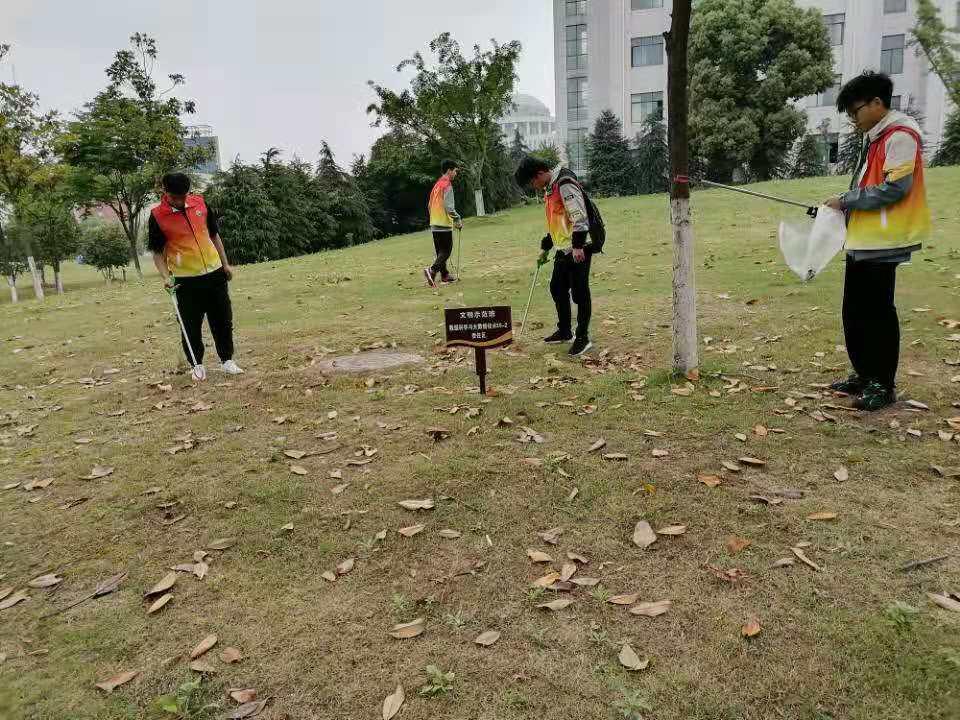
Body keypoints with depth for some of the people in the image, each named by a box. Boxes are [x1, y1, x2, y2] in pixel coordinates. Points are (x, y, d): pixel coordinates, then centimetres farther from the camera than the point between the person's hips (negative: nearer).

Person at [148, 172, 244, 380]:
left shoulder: (200, 203, 0)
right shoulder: (157, 216, -9)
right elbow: (157, 251, -3)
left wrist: (225, 263, 12)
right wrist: (166, 276, -16)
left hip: (214, 272, 3)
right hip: (186, 279, -3)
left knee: (223, 320, 8)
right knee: (191, 326, 3)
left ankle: (227, 360, 21)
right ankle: (197, 364, 19)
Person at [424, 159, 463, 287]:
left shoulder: (437, 185, 15)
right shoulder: (447, 185, -12)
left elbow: (429, 206, 19)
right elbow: (449, 207, -19)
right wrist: (458, 221, -11)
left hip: (434, 224, 9)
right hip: (444, 224, -9)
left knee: (441, 251, 13)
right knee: (446, 252, -6)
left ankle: (444, 275, 19)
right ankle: (432, 270, -22)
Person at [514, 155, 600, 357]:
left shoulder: (565, 183, -15)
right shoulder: (550, 188, 16)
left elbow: (579, 215, -23)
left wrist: (578, 245, -27)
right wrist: (545, 248, 26)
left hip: (578, 250, -10)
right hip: (563, 250, 10)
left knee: (580, 293, -3)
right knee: (557, 289, 15)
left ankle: (582, 337, 7)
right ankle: (564, 332, 29)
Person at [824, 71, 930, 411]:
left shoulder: (900, 134, -11)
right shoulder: (875, 138, 18)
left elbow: (895, 187, -19)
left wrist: (846, 200, -13)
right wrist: (845, 207, 10)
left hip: (881, 242, -9)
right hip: (861, 240, 9)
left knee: (878, 313, -3)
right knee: (854, 313, 12)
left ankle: (884, 385, 7)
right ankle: (865, 376, 23)